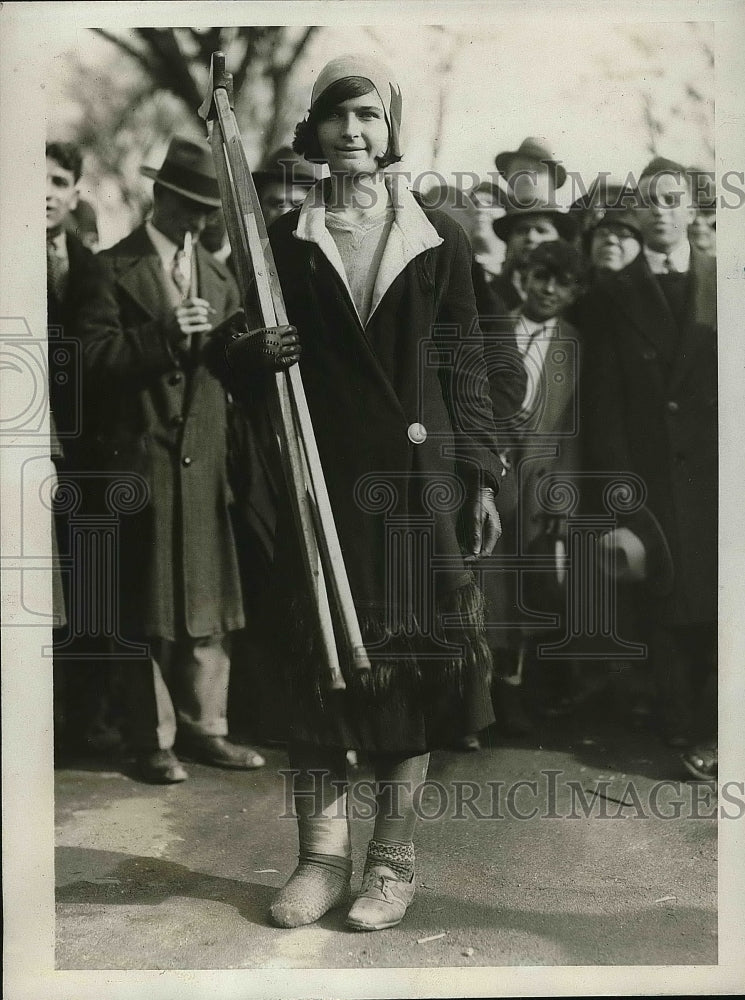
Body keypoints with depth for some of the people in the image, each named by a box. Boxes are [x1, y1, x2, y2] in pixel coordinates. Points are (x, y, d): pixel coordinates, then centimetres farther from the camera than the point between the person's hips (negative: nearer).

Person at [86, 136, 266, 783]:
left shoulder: (218, 275, 17)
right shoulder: (112, 269, -1)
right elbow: (96, 356, -13)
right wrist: (164, 332, -24)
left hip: (209, 460, 5)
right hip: (142, 461, -5)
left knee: (211, 603, 9)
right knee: (147, 607, 2)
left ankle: (205, 728, 21)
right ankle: (155, 741, 12)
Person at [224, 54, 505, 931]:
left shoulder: (436, 239, 7)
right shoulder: (284, 241, 9)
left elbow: (464, 368, 6)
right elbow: (242, 364, 11)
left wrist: (481, 479, 0)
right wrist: (253, 355, -13)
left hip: (417, 474, -1)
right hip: (318, 475, 1)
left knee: (411, 657, 1)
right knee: (314, 660, 1)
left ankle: (393, 860, 13)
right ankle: (321, 856, 13)